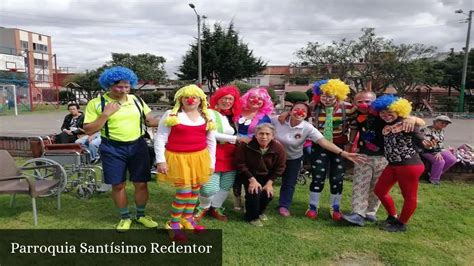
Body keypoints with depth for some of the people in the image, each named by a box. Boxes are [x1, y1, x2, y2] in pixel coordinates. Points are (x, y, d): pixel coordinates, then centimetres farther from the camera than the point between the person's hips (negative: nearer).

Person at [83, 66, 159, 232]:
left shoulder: (136, 100, 5)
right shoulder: (96, 103, -6)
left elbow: (150, 121, 10)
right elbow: (88, 130, -8)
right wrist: (105, 114, -19)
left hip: (138, 146, 3)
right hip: (113, 149, -2)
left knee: (141, 183, 8)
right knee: (118, 185, 8)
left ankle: (141, 215, 29)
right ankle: (125, 217, 29)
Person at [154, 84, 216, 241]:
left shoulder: (207, 116, 6)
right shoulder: (171, 115, -5)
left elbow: (211, 141, 12)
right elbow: (160, 138, -5)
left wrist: (211, 162, 10)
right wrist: (160, 160, -10)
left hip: (199, 157, 4)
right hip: (178, 158, -4)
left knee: (195, 190, 12)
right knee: (184, 192, -5)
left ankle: (187, 219, 34)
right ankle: (173, 225, 16)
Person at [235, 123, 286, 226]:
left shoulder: (278, 148, -18)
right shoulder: (246, 145, -25)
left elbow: (279, 168, -7)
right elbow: (241, 164, -18)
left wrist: (269, 182, -13)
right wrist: (252, 179, -23)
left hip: (266, 177, 3)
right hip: (249, 175, -3)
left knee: (268, 194, -11)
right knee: (254, 193, -23)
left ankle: (260, 211, 26)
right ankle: (252, 216, 8)